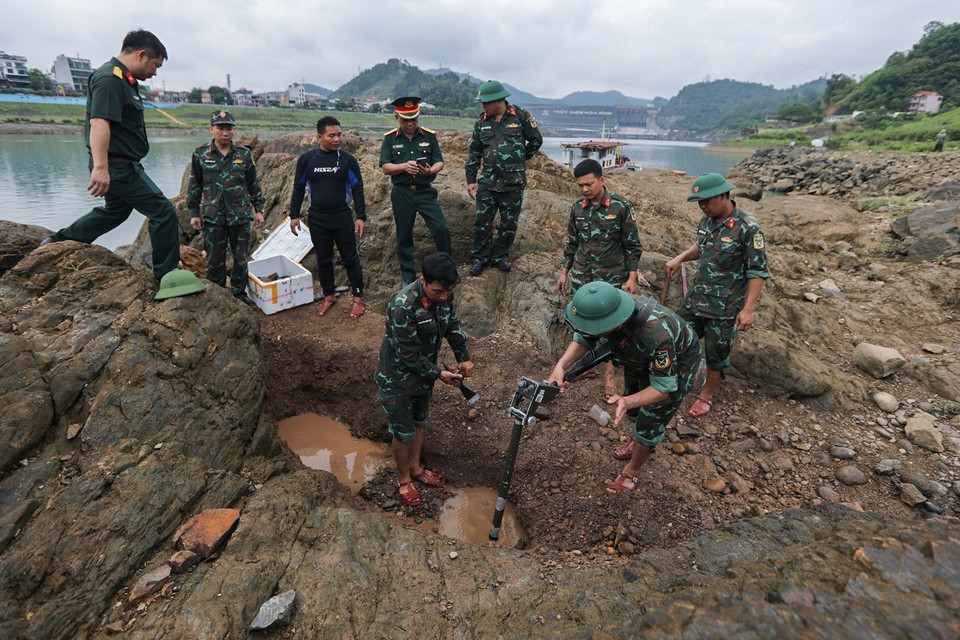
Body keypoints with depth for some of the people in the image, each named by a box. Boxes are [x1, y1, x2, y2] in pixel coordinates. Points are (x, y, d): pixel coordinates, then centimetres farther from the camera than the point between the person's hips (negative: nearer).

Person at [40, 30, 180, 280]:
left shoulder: (123, 79, 15)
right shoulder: (110, 78, -16)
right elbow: (99, 122, -27)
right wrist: (100, 168, -34)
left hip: (121, 165, 11)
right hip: (118, 166, -11)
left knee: (116, 209, 27)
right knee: (164, 212, -9)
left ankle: (59, 241, 37)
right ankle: (167, 275, -3)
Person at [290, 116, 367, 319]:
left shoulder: (348, 160, -4)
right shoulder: (306, 159, -1)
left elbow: (357, 189, 0)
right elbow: (299, 188, 7)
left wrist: (361, 217, -6)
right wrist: (294, 215, 5)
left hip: (343, 218, -1)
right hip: (317, 220, 2)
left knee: (350, 259, 4)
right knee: (323, 260, 11)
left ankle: (358, 297, 17)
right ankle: (329, 296, 27)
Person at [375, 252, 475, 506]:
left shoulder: (444, 294, -13)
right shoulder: (403, 306, -35)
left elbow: (452, 324, 5)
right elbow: (409, 355, -28)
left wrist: (464, 358, -2)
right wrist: (438, 374, -18)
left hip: (424, 371, 7)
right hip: (397, 378, -7)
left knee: (418, 422, 25)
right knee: (403, 432, 11)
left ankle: (415, 467, 48)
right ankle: (404, 479, 36)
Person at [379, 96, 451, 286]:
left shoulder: (429, 136, 2)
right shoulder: (390, 138, 1)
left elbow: (439, 162, 1)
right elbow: (385, 168, -4)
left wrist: (430, 170, -22)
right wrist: (404, 166, -23)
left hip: (426, 192, 0)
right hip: (402, 194, 0)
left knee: (441, 229, -12)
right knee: (404, 237, 8)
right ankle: (408, 276, 24)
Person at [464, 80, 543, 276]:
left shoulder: (520, 117, -2)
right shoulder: (481, 123, 7)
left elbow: (536, 140, 9)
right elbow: (474, 153, 11)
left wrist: (520, 159, 10)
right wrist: (470, 180, 8)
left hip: (513, 183, -2)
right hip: (487, 181, 2)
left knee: (509, 223, 7)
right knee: (482, 221, 1)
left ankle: (500, 256, 23)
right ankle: (480, 258, 16)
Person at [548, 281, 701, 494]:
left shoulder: (656, 335, -48)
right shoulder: (603, 310, -33)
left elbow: (664, 388, -35)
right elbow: (583, 339, -15)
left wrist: (627, 402, -52)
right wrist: (561, 366, -33)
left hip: (675, 366, -6)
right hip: (639, 358, 6)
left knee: (650, 420, 4)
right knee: (635, 407, 24)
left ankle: (632, 472, 30)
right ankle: (638, 442, 55)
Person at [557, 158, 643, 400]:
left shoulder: (622, 206, -9)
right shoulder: (577, 208, 2)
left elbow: (633, 245, -5)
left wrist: (632, 277, -9)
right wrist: (564, 272, 13)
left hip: (612, 278, -3)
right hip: (581, 277, 4)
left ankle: (609, 376, 13)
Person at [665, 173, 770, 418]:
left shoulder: (747, 227, -20)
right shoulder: (707, 219, 0)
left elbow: (758, 271, -17)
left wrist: (748, 308, -22)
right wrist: (680, 258, 0)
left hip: (725, 306, -6)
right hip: (697, 296, 6)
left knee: (716, 352, 9)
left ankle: (707, 395, 30)